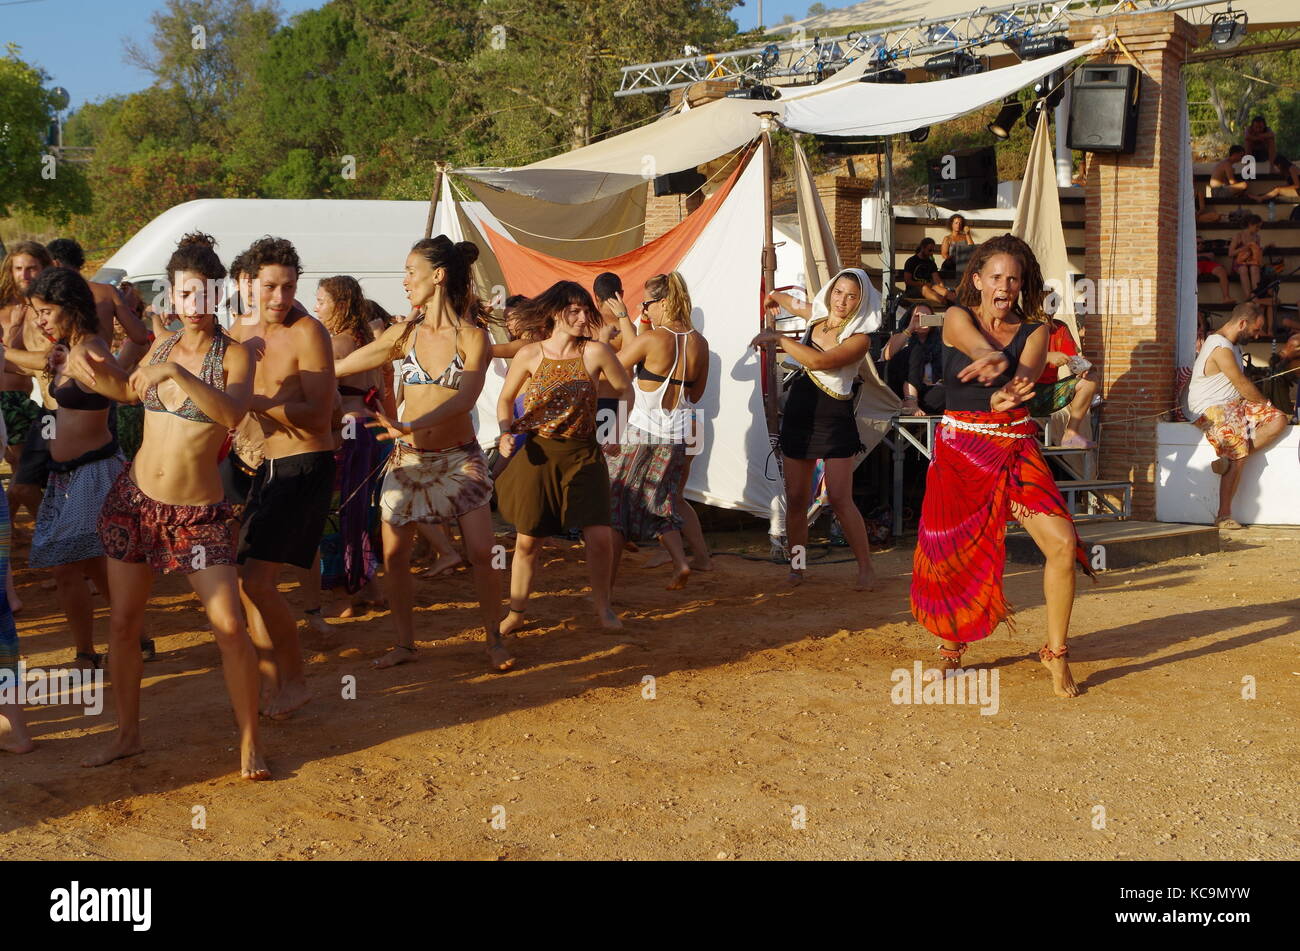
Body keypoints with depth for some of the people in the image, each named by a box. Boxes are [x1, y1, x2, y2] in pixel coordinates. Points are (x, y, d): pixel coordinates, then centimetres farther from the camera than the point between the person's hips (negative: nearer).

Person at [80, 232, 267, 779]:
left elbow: (233, 413, -30)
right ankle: (127, 734, 26)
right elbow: (130, 391, 27)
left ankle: (249, 743, 3)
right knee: (123, 621, 9)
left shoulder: (233, 355, -9)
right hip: (135, 500, 5)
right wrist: (92, 371, 9)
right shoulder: (163, 345, 6)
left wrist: (177, 374, -36)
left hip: (198, 513, -5)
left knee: (230, 626, -11)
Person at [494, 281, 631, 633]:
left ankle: (603, 608, 13)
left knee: (600, 535, -10)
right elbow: (505, 399, 10)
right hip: (536, 455, 0)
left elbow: (625, 390, 8)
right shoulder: (530, 355, -4)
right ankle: (516, 613, 24)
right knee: (527, 539, 6)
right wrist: (506, 433, -5)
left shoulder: (595, 352, -7)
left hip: (582, 455, 0)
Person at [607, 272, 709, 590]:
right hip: (678, 435, 5)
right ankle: (680, 561, 0)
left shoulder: (651, 338, -14)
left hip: (640, 431, -5)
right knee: (660, 502, 18)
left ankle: (608, 579, 5)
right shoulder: (700, 343, 3)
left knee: (615, 500, 6)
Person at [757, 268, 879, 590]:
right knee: (796, 498, 6)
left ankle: (866, 567, -1)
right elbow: (794, 303, 30)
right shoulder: (817, 315, 6)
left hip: (835, 422, -6)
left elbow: (819, 361, -28)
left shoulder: (859, 338, -13)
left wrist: (778, 338, -21)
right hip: (798, 418, 6)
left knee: (840, 498, -11)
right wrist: (775, 295, 49)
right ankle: (796, 567, 15)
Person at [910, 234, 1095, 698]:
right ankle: (952, 647, 29)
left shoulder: (1034, 331, 3)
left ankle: (1055, 653, 3)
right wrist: (997, 362, -45)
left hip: (1017, 450, 1)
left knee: (1063, 543, -15)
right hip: (960, 449, -1)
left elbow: (1024, 377, -17)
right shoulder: (957, 319, 1)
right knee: (949, 557, 3)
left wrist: (1003, 396, -40)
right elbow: (983, 351, -20)